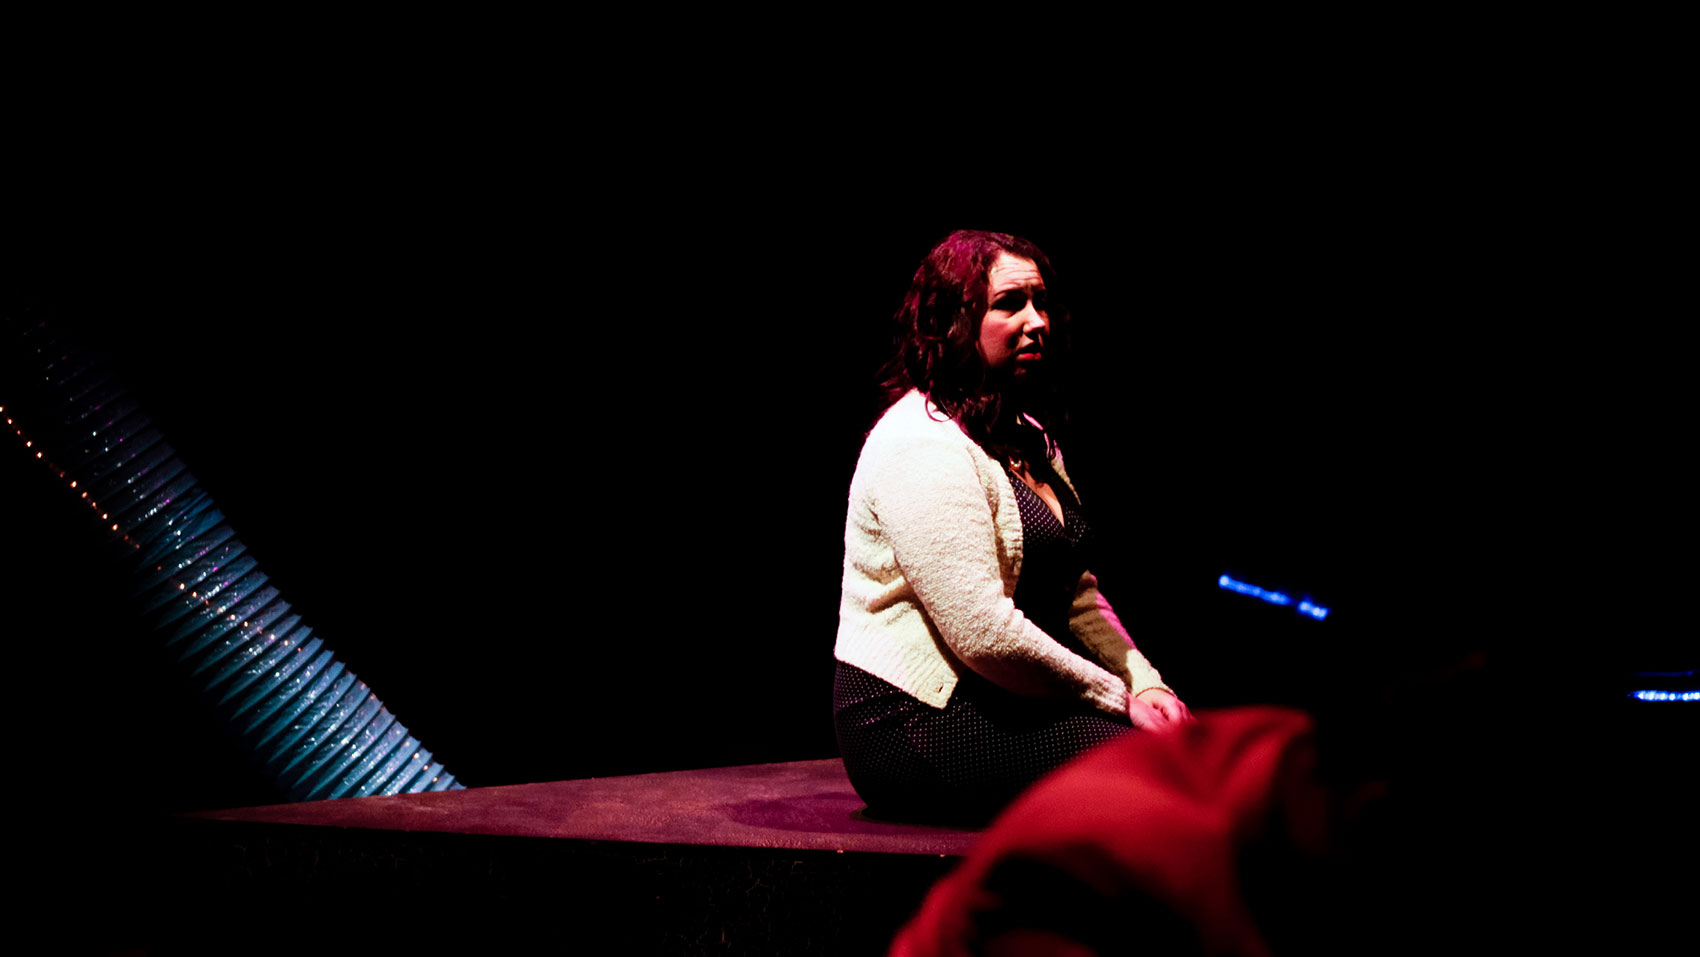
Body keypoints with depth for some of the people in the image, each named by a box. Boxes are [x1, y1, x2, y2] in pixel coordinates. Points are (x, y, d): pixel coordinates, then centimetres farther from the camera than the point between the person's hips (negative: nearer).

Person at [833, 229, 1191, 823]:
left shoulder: (1026, 439, 18)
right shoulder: (923, 446, -15)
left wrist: (1146, 684, 3)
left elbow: (1077, 595, 20)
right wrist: (1117, 698, -14)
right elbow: (985, 632, -23)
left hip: (1001, 702, 10)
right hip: (915, 726, -9)